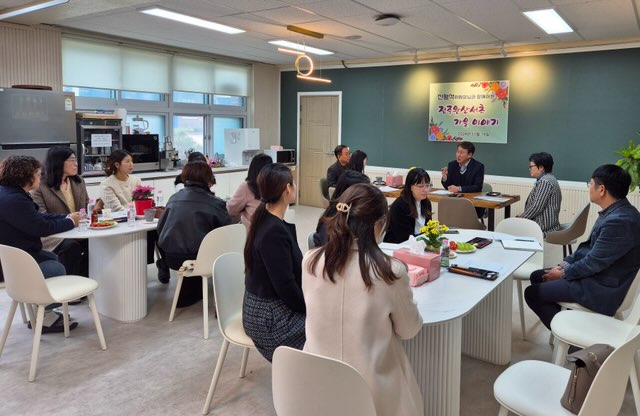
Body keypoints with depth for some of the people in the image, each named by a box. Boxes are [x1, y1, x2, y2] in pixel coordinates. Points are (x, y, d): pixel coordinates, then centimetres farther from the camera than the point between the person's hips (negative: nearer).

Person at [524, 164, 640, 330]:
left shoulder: (620, 221, -29)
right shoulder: (615, 212, 3)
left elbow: (594, 262, -24)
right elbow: (590, 245, 12)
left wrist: (564, 273, -9)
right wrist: (565, 264, 2)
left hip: (601, 288, -10)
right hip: (594, 274, 10)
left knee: (532, 293, -6)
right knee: (537, 277, 14)